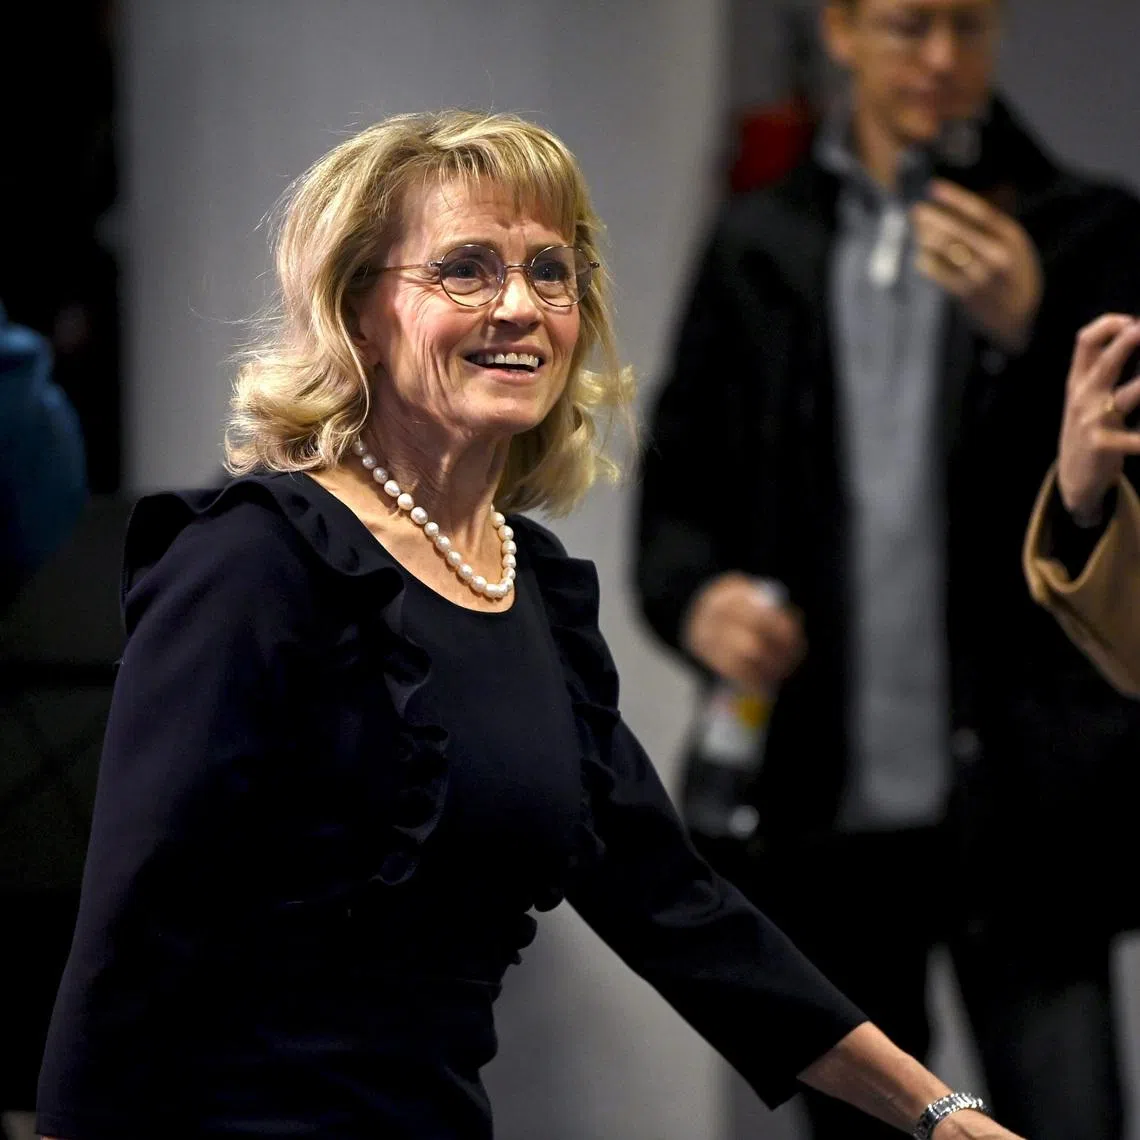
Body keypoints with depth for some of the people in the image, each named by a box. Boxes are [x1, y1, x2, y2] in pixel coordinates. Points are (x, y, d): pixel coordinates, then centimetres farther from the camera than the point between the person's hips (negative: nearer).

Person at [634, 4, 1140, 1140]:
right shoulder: (756, 247, 10)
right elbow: (677, 484, 13)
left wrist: (1029, 328, -20)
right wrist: (696, 598, -9)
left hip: (1015, 808, -3)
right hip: (825, 809, 3)